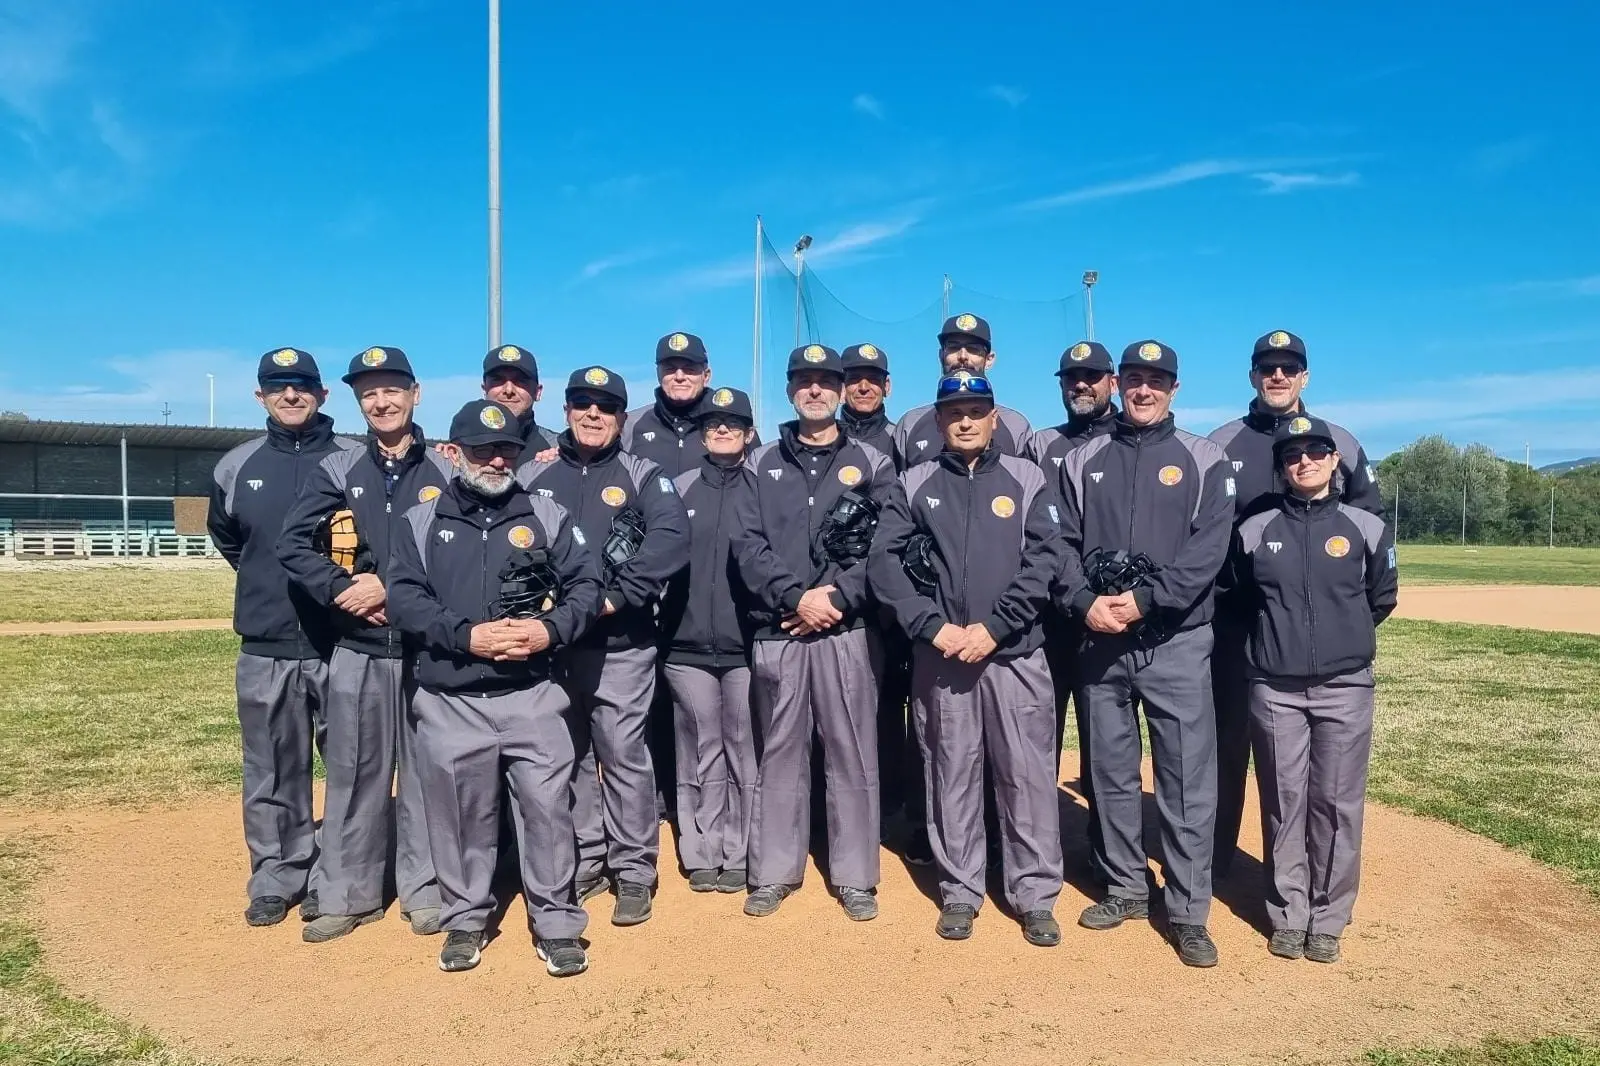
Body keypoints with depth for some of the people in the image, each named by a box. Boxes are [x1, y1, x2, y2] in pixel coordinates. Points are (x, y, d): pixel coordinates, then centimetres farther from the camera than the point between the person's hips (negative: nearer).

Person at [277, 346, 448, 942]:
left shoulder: (445, 474, 3)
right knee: (354, 772, 8)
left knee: (425, 770, 6)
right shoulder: (336, 471, 7)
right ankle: (347, 895, 20)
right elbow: (292, 544, -1)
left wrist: (395, 588, -13)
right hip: (357, 650, 1)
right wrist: (341, 590, -15)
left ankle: (424, 891, 19)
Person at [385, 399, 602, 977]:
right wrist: (467, 635, -17)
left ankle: (557, 924, 18)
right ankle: (465, 920, 30)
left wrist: (550, 630, -16)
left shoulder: (549, 516, 6)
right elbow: (403, 601, -3)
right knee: (460, 816, 11)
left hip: (533, 697, 0)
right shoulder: (419, 522, 5)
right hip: (450, 702, 1)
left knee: (547, 809, 2)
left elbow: (587, 585, 2)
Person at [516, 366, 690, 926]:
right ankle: (583, 864, 25)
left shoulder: (643, 476, 1)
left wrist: (617, 596, -20)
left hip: (620, 644, -3)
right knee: (568, 756, 12)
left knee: (624, 754, 0)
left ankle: (634, 872, 12)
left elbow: (671, 538, -14)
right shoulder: (532, 475, 11)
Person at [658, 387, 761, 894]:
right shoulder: (678, 489, 10)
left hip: (747, 644, -1)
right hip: (687, 644, 1)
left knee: (745, 753, 4)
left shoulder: (766, 490, 5)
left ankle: (740, 858, 15)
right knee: (700, 755, 7)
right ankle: (702, 857, 17)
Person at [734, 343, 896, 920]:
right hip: (777, 629, 1)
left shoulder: (872, 464, 8)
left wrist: (836, 596, -14)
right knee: (780, 750, 8)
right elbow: (748, 545, 1)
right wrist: (795, 596, -12)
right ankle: (773, 872, 20)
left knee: (852, 753, 3)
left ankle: (855, 877, 15)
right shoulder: (761, 463, 11)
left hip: (848, 629, -1)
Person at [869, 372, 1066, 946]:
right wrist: (934, 627, -13)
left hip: (1015, 652, 0)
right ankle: (959, 892, 20)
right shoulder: (913, 485, 7)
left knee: (1028, 775, 3)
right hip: (940, 655, 1)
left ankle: (1035, 896, 16)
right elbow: (884, 561, -2)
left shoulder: (1027, 480, 6)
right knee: (951, 774, 7)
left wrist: (993, 627, -12)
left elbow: (1044, 561, -3)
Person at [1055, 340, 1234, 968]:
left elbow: (1208, 549, -7)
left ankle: (1188, 912, 10)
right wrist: (1086, 603, -12)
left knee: (1188, 777, -1)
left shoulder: (1203, 460, 4)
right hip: (1100, 640, 3)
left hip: (1176, 641, -2)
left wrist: (1145, 599, -17)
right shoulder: (1083, 461, 11)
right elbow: (1063, 543, 5)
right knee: (1111, 770, 11)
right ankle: (1126, 887, 27)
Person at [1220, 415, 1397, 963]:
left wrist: (1343, 638, 13)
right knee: (1283, 803, 7)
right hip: (1274, 688, 0)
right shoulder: (1254, 531, 2)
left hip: (1345, 686, 0)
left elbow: (1380, 600, 12)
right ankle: (1287, 915, 18)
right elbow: (1238, 599, 13)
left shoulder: (1366, 528, 1)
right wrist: (1278, 637, 10)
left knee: (1337, 804, 4)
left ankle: (1327, 919, 18)